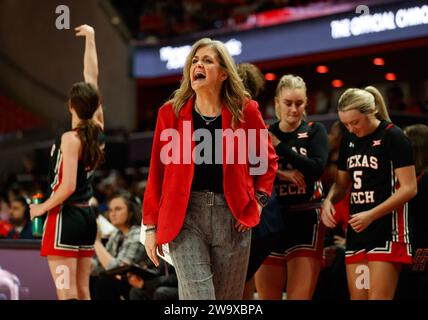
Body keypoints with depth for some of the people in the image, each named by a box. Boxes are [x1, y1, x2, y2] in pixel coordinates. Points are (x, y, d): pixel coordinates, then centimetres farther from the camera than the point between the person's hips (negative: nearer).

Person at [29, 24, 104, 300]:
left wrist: (42, 207, -6)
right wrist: (90, 38, 20)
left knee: (67, 295, -9)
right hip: (87, 217, 8)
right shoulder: (98, 127, 3)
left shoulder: (71, 139, -15)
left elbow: (68, 186, -21)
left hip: (65, 217, -8)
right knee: (82, 293, 10)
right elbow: (92, 77, 12)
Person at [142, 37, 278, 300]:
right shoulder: (171, 113, 2)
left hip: (232, 216, 1)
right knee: (197, 295, -14)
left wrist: (259, 200, 3)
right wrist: (151, 226, 3)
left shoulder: (245, 111, 3)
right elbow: (157, 172, 5)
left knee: (228, 297, 9)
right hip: (185, 216, -1)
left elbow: (268, 159, 16)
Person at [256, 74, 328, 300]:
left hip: (306, 221, -2)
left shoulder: (315, 131, 6)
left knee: (300, 296, -10)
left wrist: (278, 146, -9)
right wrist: (279, 172, -17)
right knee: (267, 296, 3)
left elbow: (317, 168, -11)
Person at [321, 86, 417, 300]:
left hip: (387, 228, -7)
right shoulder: (348, 141, 12)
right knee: (357, 297, 6)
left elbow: (409, 188, -12)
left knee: (378, 296, -12)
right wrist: (329, 201, -1)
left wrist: (371, 215, -18)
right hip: (357, 228, 7)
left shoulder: (393, 137, -8)